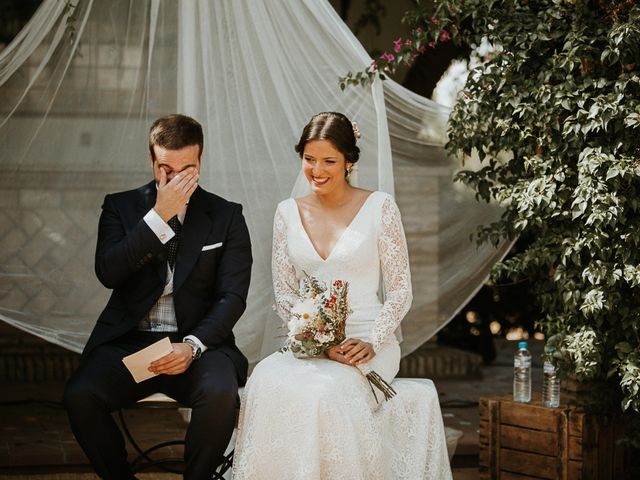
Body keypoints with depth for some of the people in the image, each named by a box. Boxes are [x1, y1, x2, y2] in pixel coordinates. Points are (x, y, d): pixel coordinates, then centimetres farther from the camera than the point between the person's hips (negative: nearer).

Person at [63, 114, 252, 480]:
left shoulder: (227, 216, 6)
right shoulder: (121, 206, 8)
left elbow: (232, 296, -2)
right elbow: (108, 273, -9)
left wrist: (193, 345, -19)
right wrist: (159, 216, -14)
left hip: (198, 342, -1)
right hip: (128, 341, 1)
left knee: (220, 394, -33)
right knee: (80, 395, -27)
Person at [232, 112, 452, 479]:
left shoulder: (379, 207, 0)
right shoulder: (288, 213, 10)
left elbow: (401, 290, 1)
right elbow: (284, 294, 9)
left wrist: (371, 342, -14)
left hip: (366, 344, -3)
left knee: (326, 388, -35)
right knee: (268, 380, -32)